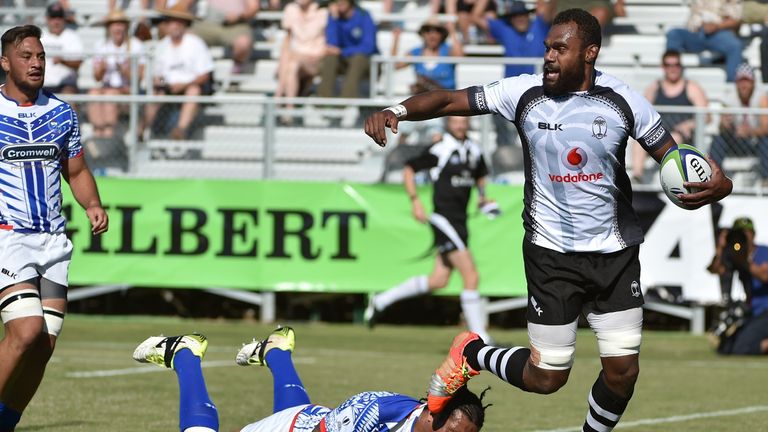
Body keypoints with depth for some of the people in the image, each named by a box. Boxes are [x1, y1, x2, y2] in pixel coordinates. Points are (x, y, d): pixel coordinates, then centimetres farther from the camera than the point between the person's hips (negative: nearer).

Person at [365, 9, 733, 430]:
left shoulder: (623, 101, -7)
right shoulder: (525, 93, -9)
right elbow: (449, 99, -7)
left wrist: (717, 185, -24)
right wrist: (397, 110, -25)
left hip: (616, 253, 1)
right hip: (552, 253, -1)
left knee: (623, 370, -1)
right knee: (546, 377, 2)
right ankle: (472, 353, 31)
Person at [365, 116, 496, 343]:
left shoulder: (474, 150, 11)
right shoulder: (439, 150, -11)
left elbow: (481, 175, 30)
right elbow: (409, 169, -6)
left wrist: (483, 196, 11)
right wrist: (415, 201, -14)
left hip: (459, 220, 8)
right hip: (444, 219, -8)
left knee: (439, 280, 11)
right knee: (471, 276, -13)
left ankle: (381, 301, 25)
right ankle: (480, 338, -9)